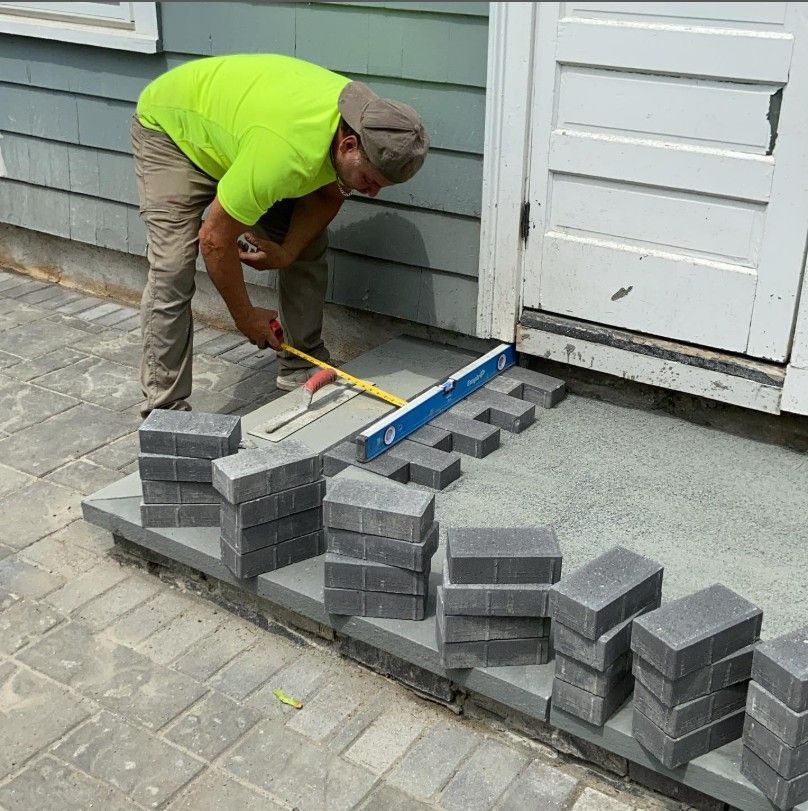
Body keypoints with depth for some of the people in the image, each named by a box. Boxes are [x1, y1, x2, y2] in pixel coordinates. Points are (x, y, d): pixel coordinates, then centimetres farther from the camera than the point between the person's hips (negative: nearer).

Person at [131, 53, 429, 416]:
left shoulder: (362, 118, -22)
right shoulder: (284, 153, -44)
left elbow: (329, 194, -3)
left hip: (234, 124, 7)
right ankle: (164, 408, -7)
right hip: (170, 129, -7)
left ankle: (302, 369, 12)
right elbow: (214, 240, -32)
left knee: (308, 248, -1)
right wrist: (245, 317, -19)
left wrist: (287, 250, -19)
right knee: (173, 271, -18)